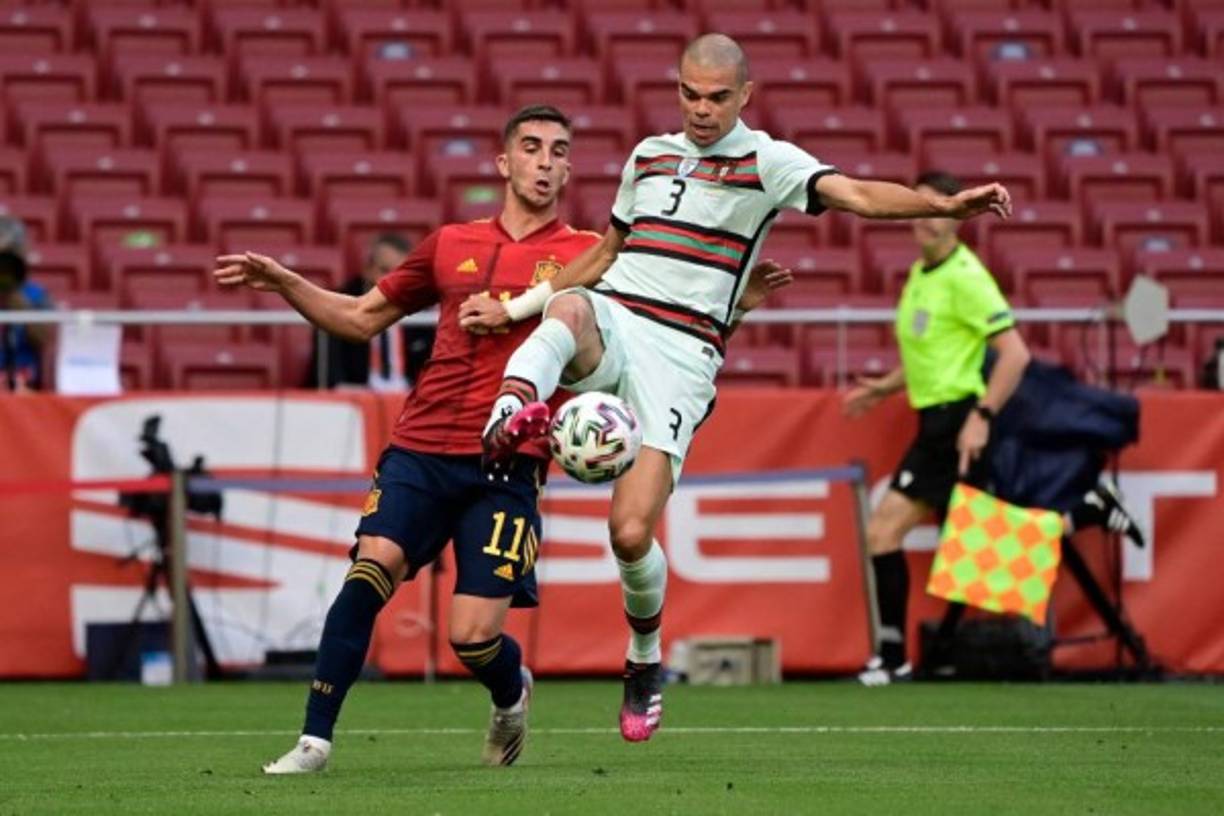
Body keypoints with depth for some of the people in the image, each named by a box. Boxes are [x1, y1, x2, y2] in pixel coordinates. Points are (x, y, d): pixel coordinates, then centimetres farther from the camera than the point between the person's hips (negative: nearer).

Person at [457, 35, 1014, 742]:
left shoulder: (766, 161, 2)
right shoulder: (649, 155, 20)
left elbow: (855, 195, -14)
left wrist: (948, 205, -31)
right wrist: (514, 309, 27)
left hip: (681, 356, -4)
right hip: (609, 324, 4)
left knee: (631, 531, -11)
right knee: (571, 309, -37)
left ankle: (646, 659, 16)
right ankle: (506, 420, -62)